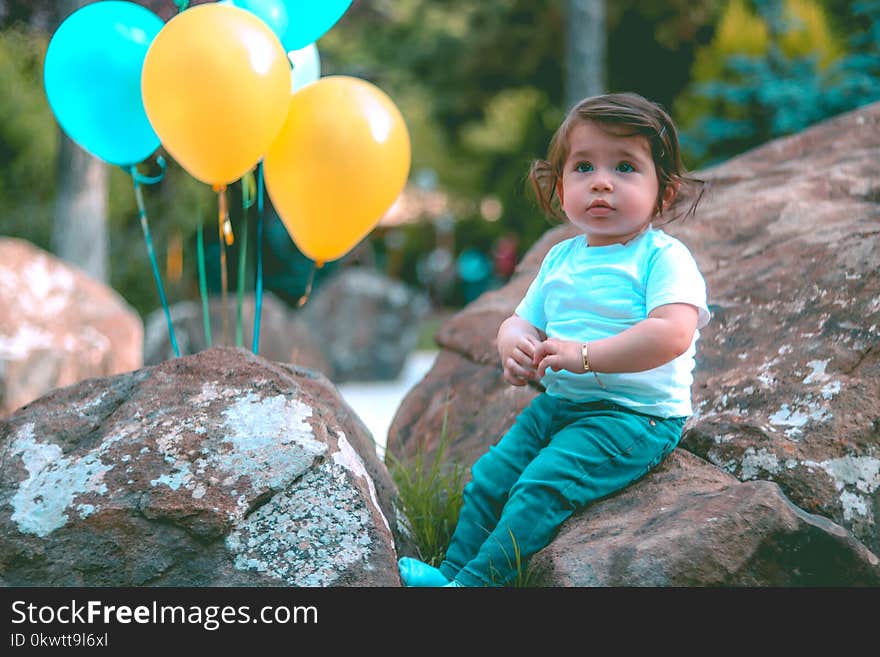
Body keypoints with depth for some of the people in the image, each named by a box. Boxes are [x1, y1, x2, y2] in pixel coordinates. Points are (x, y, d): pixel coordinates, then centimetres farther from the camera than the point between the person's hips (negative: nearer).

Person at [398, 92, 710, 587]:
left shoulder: (663, 258, -11)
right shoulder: (561, 259, 12)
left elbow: (673, 333, -26)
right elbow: (524, 320, 18)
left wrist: (584, 356, -29)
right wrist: (515, 347, -8)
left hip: (632, 415, -7)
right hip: (558, 402, 8)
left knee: (543, 486, -22)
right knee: (489, 476, 1)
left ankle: (478, 579, -17)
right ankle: (453, 569, 12)